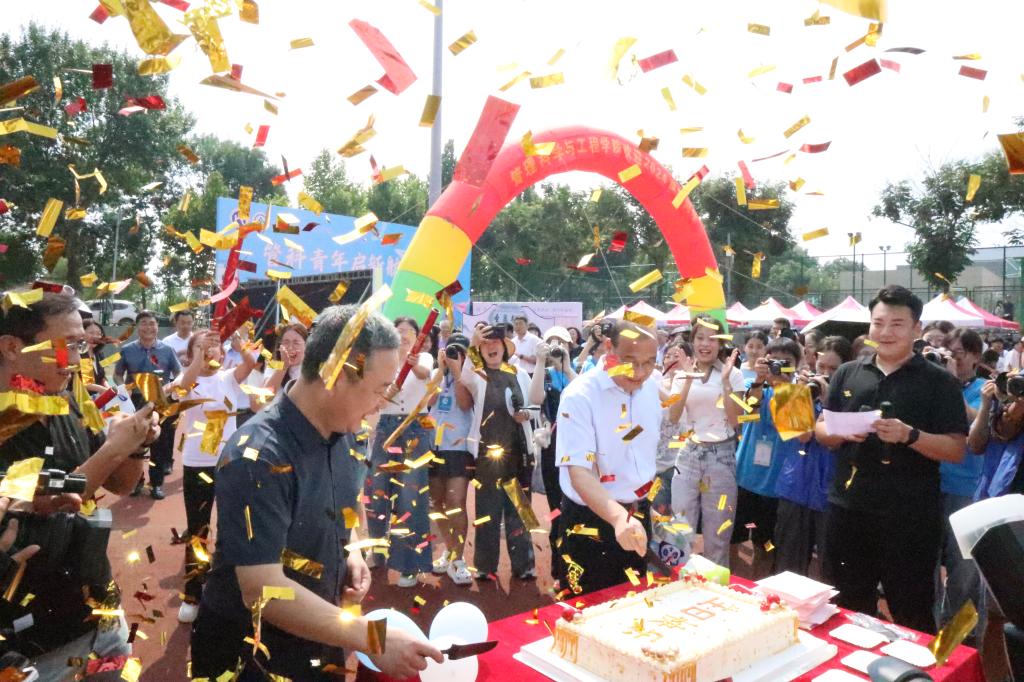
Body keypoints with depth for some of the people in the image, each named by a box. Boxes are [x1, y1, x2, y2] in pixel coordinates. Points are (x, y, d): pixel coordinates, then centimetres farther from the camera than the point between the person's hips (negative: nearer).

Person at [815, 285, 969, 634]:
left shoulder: (939, 381, -3)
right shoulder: (847, 373, 6)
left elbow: (957, 449, -7)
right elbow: (820, 430, 10)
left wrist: (909, 435, -24)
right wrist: (841, 433, -12)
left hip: (910, 518, -3)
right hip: (848, 509, 4)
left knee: (912, 615, 10)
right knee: (847, 609, 18)